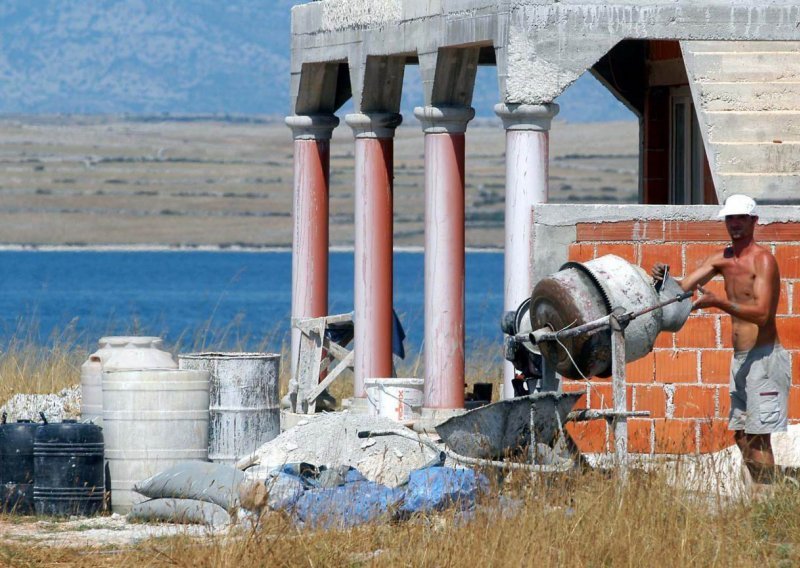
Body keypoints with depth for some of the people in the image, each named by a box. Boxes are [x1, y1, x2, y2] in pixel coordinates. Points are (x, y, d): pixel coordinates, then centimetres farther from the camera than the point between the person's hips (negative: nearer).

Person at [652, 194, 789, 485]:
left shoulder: (763, 259, -12)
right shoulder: (722, 259, 11)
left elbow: (761, 314, -22)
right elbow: (685, 286, 3)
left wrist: (718, 302, -32)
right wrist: (664, 279, -18)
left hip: (764, 358, -8)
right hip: (741, 359, 8)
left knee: (758, 437, -10)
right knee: (741, 436, 10)